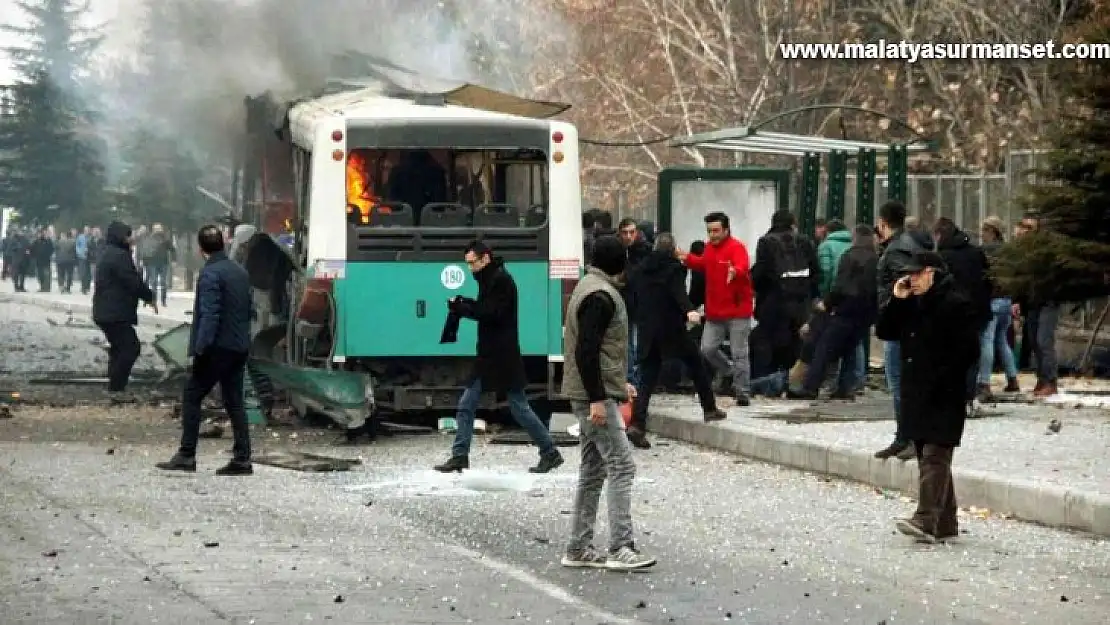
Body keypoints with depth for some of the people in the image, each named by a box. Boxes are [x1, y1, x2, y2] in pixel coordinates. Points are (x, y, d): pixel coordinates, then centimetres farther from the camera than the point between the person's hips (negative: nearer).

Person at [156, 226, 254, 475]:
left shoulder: (210, 274, -14)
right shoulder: (240, 272, 12)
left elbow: (209, 315, -21)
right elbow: (249, 310, 17)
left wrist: (200, 349, -21)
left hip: (218, 348, -8)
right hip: (239, 347, 8)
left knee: (191, 398, 1)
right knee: (234, 401, 10)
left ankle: (186, 455, -1)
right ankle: (242, 459, 7)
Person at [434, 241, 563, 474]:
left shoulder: (502, 280, -14)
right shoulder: (490, 280, 15)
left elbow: (492, 313, -21)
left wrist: (462, 308, -17)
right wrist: (464, 304, 0)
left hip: (504, 357, -9)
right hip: (488, 356, 9)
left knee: (519, 407, -3)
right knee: (466, 405, 5)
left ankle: (550, 453, 7)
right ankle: (459, 457, 7)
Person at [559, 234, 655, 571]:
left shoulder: (590, 288, 17)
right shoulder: (601, 295, -16)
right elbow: (586, 351, -23)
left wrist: (619, 382, 25)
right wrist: (598, 398, -23)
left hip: (594, 393, 11)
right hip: (595, 395, -11)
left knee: (593, 469, 13)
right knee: (621, 466, -10)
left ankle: (578, 548, 15)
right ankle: (620, 548, -13)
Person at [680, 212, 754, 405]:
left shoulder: (737, 248, -14)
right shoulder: (710, 248, 10)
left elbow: (743, 267, -36)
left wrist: (735, 272, -57)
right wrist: (688, 259, 21)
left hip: (738, 311, -7)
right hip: (714, 312, 7)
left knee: (739, 354, -4)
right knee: (707, 349, 5)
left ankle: (743, 393, 3)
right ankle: (730, 374, 29)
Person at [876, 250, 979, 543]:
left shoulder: (956, 303, -10)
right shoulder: (911, 303, 17)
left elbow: (968, 350, -15)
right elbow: (884, 331, 15)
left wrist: (940, 378, -20)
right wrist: (895, 301, 2)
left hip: (943, 396, -9)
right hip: (915, 393, 9)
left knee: (934, 455, -15)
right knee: (927, 456, 11)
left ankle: (926, 521, -24)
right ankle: (945, 523, 16)